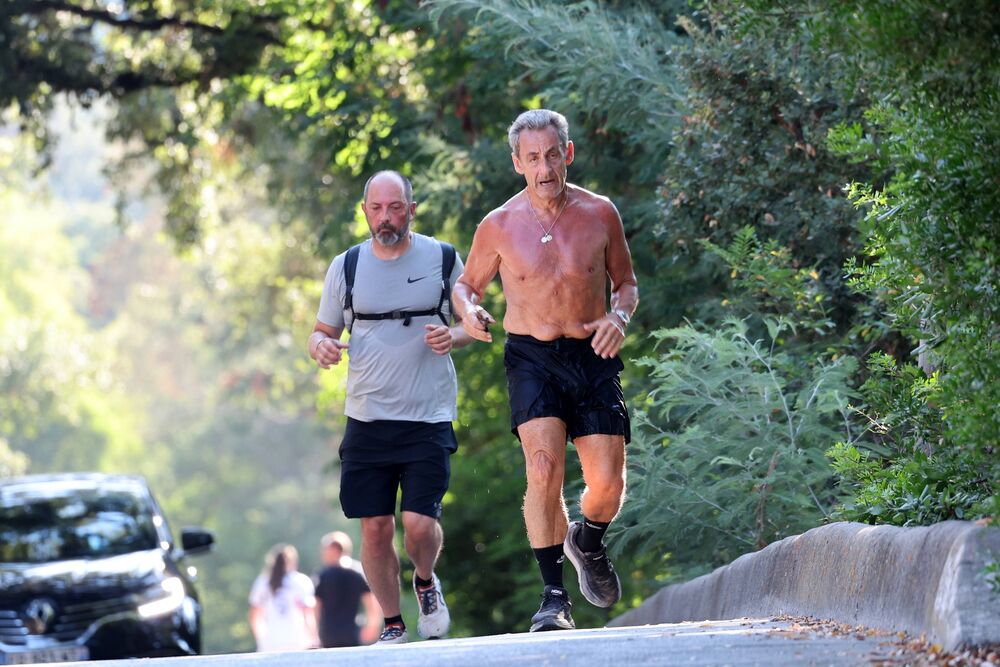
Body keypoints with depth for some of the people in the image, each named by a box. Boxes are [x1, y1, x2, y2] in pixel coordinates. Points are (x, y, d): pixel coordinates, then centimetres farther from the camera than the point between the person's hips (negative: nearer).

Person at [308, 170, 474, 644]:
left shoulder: (443, 259, 2)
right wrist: (321, 346, -9)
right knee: (375, 529, 0)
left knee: (420, 524, -12)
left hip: (428, 417, -2)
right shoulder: (346, 266, 6)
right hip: (366, 418, 2)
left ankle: (426, 583, 21)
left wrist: (453, 336, -12)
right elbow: (323, 330, 14)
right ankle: (392, 626, 16)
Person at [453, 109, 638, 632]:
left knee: (608, 484, -3)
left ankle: (588, 542, 33)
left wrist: (619, 316, -9)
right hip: (532, 358, -1)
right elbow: (466, 284, 13)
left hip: (592, 358, 1)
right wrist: (468, 312, -11)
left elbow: (626, 282, 13)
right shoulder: (499, 226, -2)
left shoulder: (599, 214, 0)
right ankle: (554, 596, -16)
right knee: (544, 467, -22)